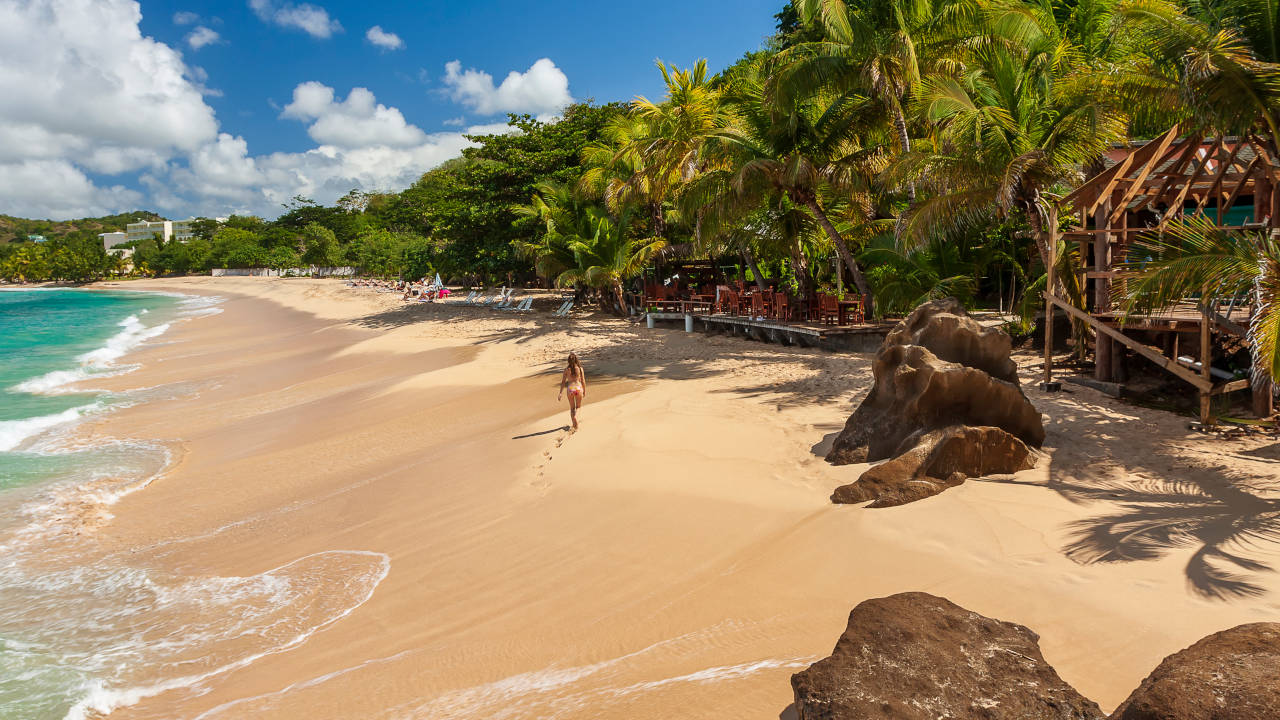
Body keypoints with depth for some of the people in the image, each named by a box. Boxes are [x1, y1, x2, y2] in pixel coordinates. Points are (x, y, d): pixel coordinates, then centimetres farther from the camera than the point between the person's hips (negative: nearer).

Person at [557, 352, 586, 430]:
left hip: (570, 389, 0)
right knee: (578, 407, 19)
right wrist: (584, 391, 14)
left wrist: (560, 393, -1)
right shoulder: (580, 368, -4)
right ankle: (575, 417, -10)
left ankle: (574, 424, 4)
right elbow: (583, 381, 1)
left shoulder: (566, 370, -3)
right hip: (579, 388, 0)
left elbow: (563, 382, -4)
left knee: (572, 408, 18)